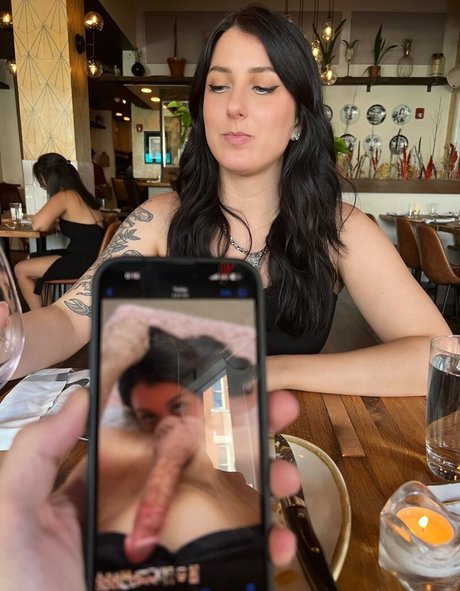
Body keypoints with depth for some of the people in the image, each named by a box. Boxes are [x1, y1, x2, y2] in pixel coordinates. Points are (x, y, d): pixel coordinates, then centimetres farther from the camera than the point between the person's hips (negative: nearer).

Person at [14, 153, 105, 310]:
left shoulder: (65, 196, -15)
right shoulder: (79, 193, 12)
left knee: (21, 269, -1)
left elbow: (38, 225, -25)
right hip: (93, 257, 10)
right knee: (32, 259, 22)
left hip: (86, 261, -10)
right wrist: (55, 218, 13)